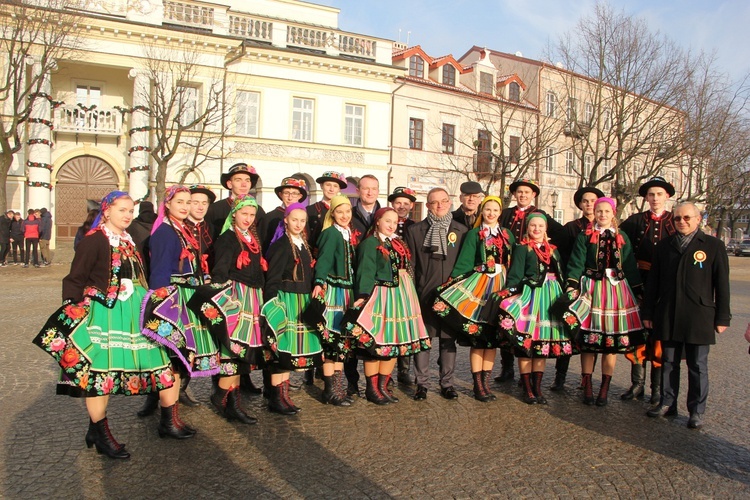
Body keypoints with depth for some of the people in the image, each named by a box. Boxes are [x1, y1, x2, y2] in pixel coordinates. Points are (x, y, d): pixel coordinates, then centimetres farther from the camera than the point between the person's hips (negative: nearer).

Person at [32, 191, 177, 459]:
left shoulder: (130, 241, 14)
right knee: (99, 369, 0)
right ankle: (99, 433, 15)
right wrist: (72, 312, -16)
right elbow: (75, 280, -10)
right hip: (103, 313, -7)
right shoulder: (94, 240, -9)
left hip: (135, 313, 7)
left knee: (157, 362, 7)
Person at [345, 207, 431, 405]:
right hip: (380, 296, -8)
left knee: (396, 341, 8)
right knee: (376, 343, -4)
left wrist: (409, 295, 15)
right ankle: (372, 389, 10)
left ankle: (383, 386, 20)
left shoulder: (398, 244, 18)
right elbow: (366, 271, -15)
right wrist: (363, 296, -26)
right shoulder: (370, 243, -6)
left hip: (400, 297, 8)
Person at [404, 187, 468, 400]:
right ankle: (422, 383, 14)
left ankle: (447, 383, 18)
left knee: (448, 339, 7)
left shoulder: (462, 230, 9)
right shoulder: (414, 230, 5)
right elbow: (409, 264, 3)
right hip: (424, 295, -1)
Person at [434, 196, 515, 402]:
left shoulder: (507, 235, 13)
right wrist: (453, 284, -12)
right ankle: (478, 385, 6)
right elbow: (464, 262, -3)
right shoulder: (474, 234, 2)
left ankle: (485, 382, 15)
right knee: (477, 334, -3)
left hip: (500, 286, 4)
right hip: (478, 285, -3)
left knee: (493, 336, 6)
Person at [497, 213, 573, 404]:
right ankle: (527, 389, 8)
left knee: (544, 341, 6)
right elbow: (514, 275, -6)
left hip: (550, 297, 5)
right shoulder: (522, 248, 2)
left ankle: (537, 387, 15)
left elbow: (561, 276, 18)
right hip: (528, 295, -5)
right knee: (526, 342, -3)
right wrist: (510, 294, -18)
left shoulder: (553, 250, 16)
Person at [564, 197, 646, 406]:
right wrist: (572, 286, -15)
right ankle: (587, 387, 13)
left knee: (613, 341, 3)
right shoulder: (584, 236, 3)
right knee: (588, 340, 0)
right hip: (591, 289, -2)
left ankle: (605, 388, 14)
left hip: (617, 290, 2)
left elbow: (630, 266, 11)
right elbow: (576, 263, -4)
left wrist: (638, 292, 8)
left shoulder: (622, 238, 10)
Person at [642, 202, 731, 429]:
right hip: (668, 316, 3)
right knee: (668, 363, 11)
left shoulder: (714, 245, 2)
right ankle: (667, 403, 23)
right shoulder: (664, 245, 10)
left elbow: (722, 284, 1)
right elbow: (653, 281, 10)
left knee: (697, 366, 6)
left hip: (699, 317, -3)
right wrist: (648, 312, 8)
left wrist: (722, 317, -2)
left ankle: (697, 411, 17)